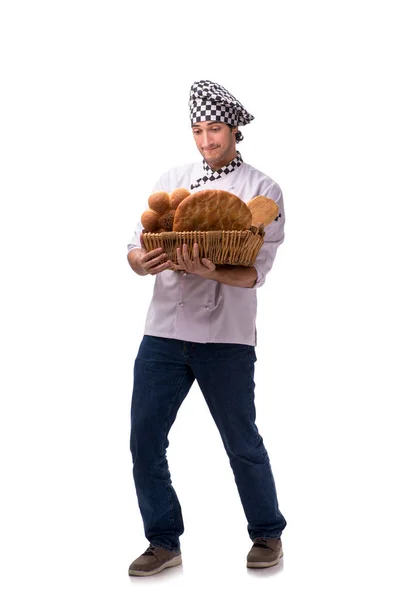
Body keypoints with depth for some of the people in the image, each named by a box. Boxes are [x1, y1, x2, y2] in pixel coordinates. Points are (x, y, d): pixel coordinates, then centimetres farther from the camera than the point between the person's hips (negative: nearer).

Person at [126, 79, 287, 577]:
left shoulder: (263, 191, 1)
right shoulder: (172, 180, 12)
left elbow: (255, 272, -9)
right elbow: (137, 244, 7)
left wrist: (208, 271, -28)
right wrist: (142, 262, -17)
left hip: (225, 336, -3)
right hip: (163, 331, 4)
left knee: (242, 443, 6)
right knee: (145, 439, 3)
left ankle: (267, 535, 28)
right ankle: (164, 542, 20)